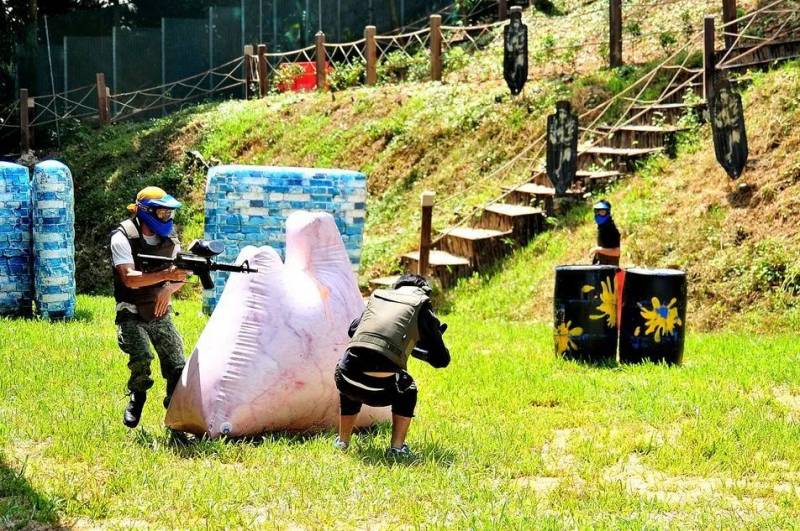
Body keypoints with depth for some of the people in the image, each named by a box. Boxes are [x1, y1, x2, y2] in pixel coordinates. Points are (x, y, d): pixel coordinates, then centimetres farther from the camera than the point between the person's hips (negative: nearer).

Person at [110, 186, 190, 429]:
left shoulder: (169, 237, 3)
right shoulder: (123, 238, -15)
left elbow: (181, 275, 9)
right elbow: (129, 279, -27)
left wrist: (168, 289, -15)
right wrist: (166, 275, -38)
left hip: (159, 314, 5)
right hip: (131, 315, -5)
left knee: (177, 368, -6)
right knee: (141, 359, -26)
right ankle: (137, 399, 2)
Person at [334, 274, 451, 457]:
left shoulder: (377, 298, 23)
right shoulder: (422, 309, 12)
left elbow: (352, 330, 39)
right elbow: (442, 360, 16)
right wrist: (414, 348, 34)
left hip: (348, 383, 3)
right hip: (381, 390, -3)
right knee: (407, 391, 31)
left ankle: (342, 441, 43)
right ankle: (397, 448, 23)